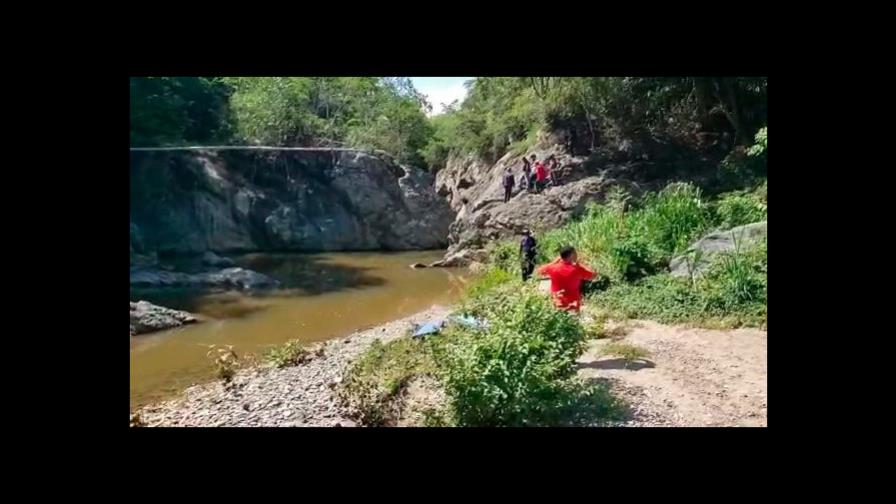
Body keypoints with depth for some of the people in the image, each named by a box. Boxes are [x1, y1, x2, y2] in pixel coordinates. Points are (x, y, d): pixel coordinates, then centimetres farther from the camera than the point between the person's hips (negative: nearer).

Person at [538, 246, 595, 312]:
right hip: (573, 303, -1)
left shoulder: (553, 268, -19)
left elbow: (540, 271, 2)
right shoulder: (577, 269, -23)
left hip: (558, 303, 1)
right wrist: (579, 265, 0)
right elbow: (592, 275, -7)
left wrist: (555, 262, 2)